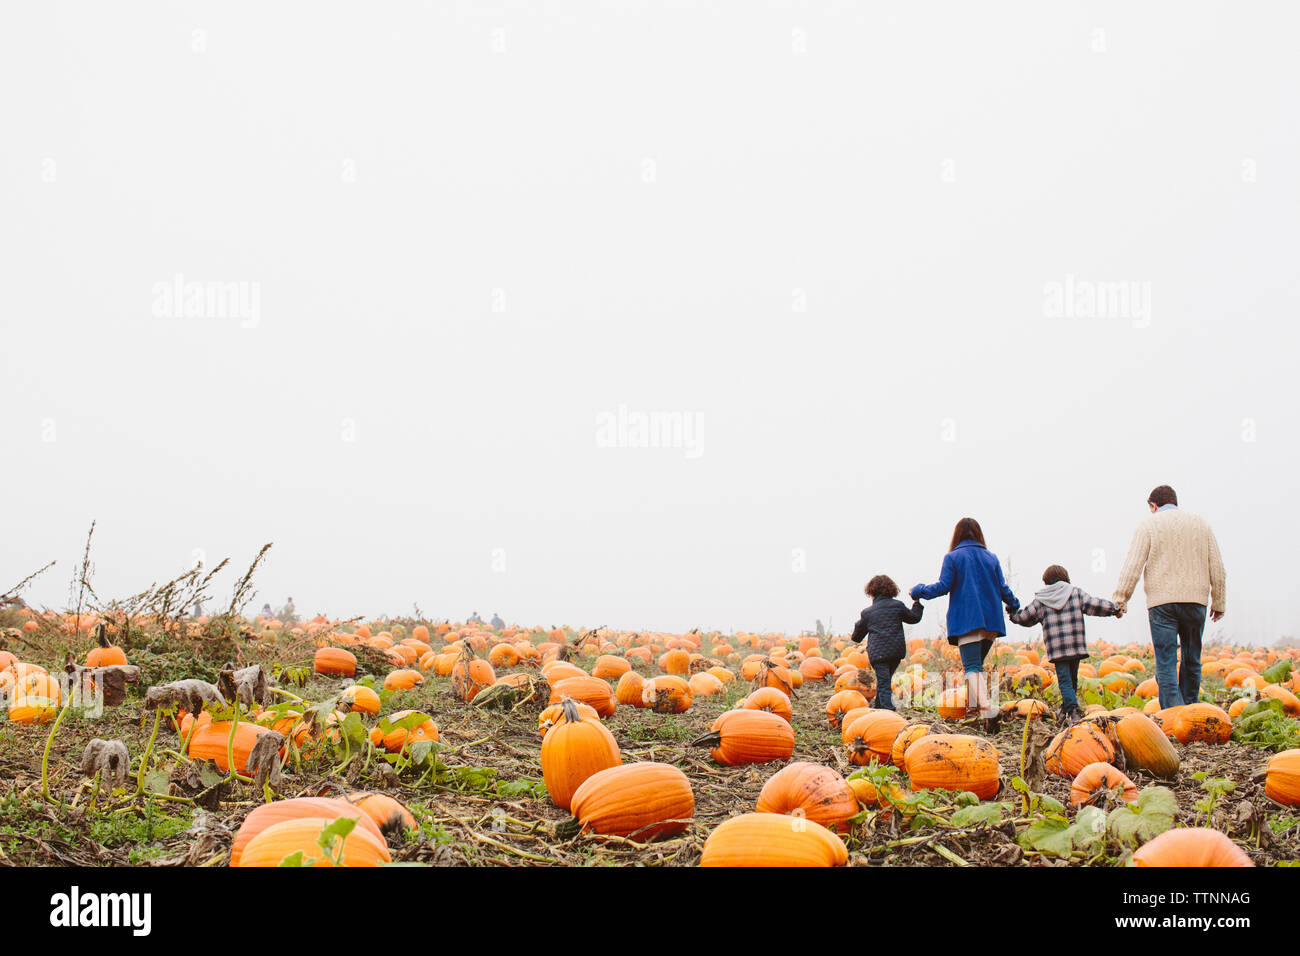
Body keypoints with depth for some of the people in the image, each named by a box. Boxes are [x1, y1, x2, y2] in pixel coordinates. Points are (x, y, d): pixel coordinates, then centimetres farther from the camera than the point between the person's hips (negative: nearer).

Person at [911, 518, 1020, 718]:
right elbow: (1003, 589, 11)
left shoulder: (952, 557, -1)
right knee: (977, 664, 17)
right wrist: (1014, 604, 30)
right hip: (991, 620, 5)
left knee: (972, 667, -9)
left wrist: (919, 591, 8)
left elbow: (943, 586, -7)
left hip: (966, 620, -4)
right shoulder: (991, 557, 11)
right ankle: (974, 705, 15)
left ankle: (984, 706, -25)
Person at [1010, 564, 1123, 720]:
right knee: (1072, 678, 16)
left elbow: (1024, 618, 11)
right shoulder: (1076, 593, 8)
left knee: (1064, 680, -3)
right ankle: (1067, 708, 21)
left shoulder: (1040, 600, 7)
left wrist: (1012, 613, 31)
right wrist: (1115, 609, 10)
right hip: (1076, 646, 2)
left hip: (1057, 649, -1)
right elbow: (1094, 605, -1)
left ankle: (1072, 709, -20)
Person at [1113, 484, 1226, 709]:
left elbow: (1133, 566, -5)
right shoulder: (1200, 523, 14)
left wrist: (1120, 598, 0)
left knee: (1166, 662, -5)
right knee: (1191, 660, 15)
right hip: (1196, 600, 3)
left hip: (1161, 601, -3)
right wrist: (1219, 602, 20)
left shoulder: (1149, 525, 3)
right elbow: (1217, 568, 13)